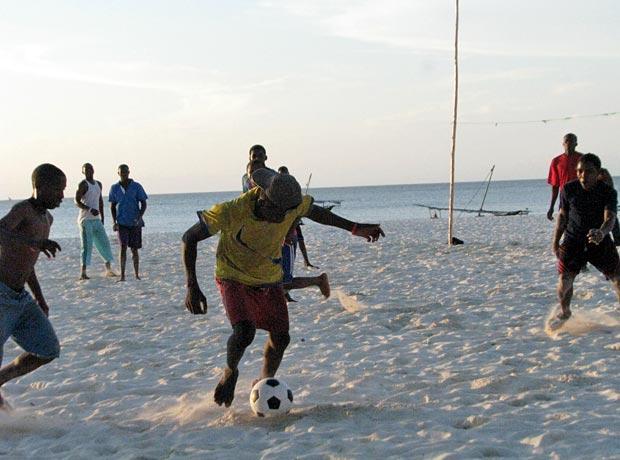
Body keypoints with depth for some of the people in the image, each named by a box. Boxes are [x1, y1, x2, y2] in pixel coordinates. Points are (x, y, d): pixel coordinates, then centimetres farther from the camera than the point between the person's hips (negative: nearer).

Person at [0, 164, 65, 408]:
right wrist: (34, 242, -51)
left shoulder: (47, 219, 13)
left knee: (49, 351, 2)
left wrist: (39, 297, 23)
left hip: (20, 298, 9)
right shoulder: (21, 209, -16)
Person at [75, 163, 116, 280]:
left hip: (96, 219, 7)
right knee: (87, 245, -11)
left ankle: (108, 269, 16)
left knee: (104, 243, 8)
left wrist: (102, 217, 20)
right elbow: (77, 201, -15)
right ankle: (83, 272, -11)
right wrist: (89, 209, -27)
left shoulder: (98, 184, 17)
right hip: (85, 219, -7)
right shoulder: (83, 184, -7)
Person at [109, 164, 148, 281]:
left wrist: (140, 217, -15)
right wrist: (114, 222, -1)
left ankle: (137, 275, 16)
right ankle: (122, 275, -12)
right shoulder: (114, 188, 3)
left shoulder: (137, 187, -2)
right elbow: (112, 206, 11)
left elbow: (143, 204, 0)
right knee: (123, 247, -12)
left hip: (135, 223, 0)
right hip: (122, 223, 0)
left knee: (134, 249, 5)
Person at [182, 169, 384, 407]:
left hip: (269, 279, 5)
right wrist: (192, 287, -29)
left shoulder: (292, 204, -20)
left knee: (280, 337, 3)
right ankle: (230, 372, 6)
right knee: (244, 332, -26)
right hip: (234, 278, -5)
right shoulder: (231, 212, -34)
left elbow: (315, 212, 5)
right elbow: (189, 238, -23)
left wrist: (355, 228, 7)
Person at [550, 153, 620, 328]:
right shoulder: (569, 190, -8)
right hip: (573, 241, 0)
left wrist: (601, 232, -49)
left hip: (600, 241, 0)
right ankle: (564, 312, 23)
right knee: (564, 281, -6)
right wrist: (555, 242, 10)